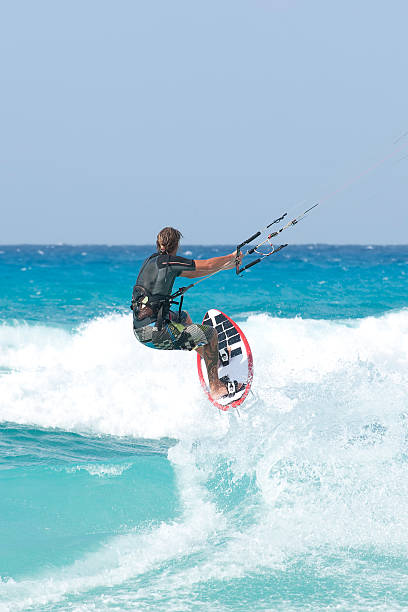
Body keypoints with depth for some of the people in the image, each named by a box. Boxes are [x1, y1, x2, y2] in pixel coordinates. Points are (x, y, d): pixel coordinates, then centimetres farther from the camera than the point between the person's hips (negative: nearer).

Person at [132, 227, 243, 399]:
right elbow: (207, 265, -7)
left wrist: (225, 266, 26)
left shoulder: (152, 260, 15)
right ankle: (215, 388, 7)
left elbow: (191, 274, 23)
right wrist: (232, 256, 11)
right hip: (153, 332, -10)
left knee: (183, 317, 36)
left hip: (139, 330, 10)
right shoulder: (166, 261, -12)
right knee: (209, 333, 2)